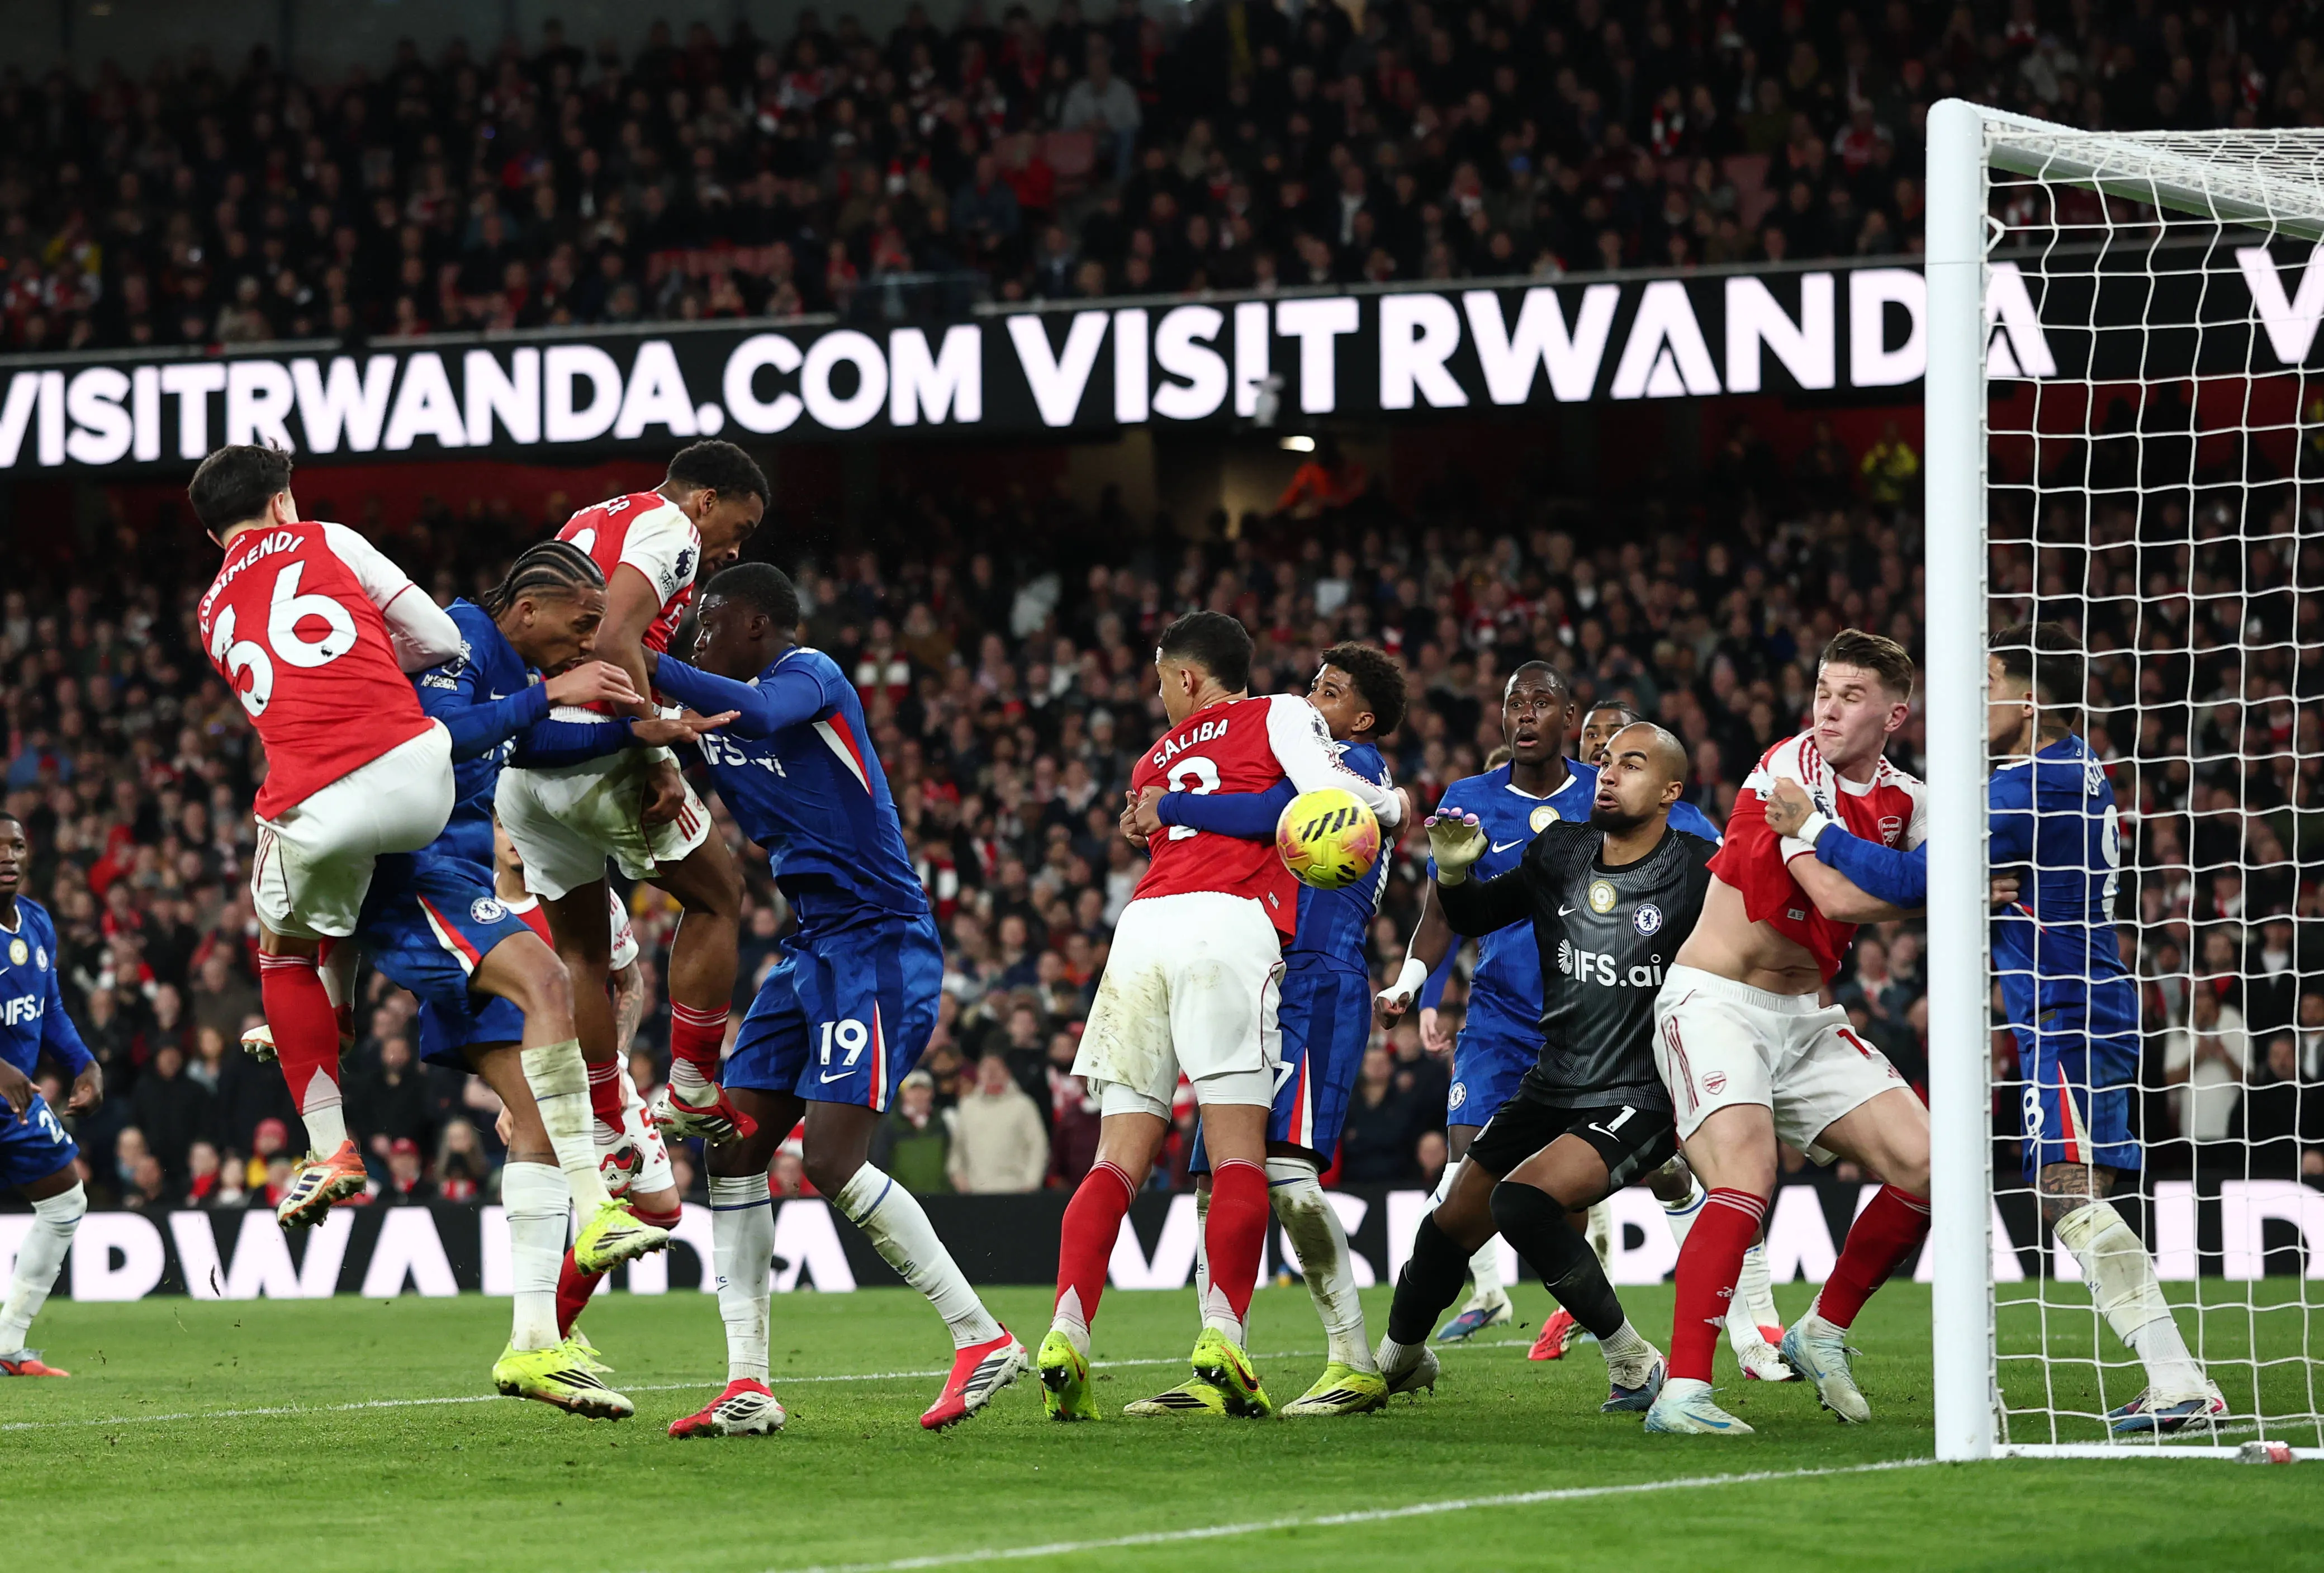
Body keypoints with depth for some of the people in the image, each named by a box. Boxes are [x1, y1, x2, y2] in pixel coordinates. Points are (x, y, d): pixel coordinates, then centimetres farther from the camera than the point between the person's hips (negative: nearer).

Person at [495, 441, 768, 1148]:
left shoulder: (587, 522, 26)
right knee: (717, 895, 10)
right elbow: (614, 640, -17)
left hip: (515, 757, 8)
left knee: (580, 951, 15)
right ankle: (692, 1091, 9)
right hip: (591, 751, -8)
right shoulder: (668, 526, -2)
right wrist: (658, 759, -16)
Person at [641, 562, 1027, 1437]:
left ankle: (982, 1340, -6)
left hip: (875, 939, -10)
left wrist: (641, 663, -30)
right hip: (813, 947, 10)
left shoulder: (807, 674, -8)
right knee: (733, 1148, 2)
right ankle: (747, 1388, 2)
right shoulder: (722, 711, 18)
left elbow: (757, 716, -30)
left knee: (832, 1160, -17)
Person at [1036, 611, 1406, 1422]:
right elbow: (1329, 794, 1)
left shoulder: (1154, 760, 31)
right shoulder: (1281, 716, 16)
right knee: (1239, 1156, -6)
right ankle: (1221, 1335, -20)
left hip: (1142, 926, 4)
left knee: (1120, 1158, 3)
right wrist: (1392, 804, 19)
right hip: (1230, 929, -4)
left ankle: (1067, 1332, -13)